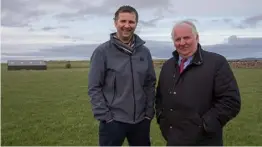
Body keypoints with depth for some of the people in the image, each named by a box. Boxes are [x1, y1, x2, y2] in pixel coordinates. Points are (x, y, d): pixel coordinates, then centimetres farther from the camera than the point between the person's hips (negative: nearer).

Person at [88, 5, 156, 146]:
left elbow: (150, 84, 7)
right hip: (113, 121, -3)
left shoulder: (144, 51, 3)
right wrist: (105, 116, -12)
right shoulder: (102, 51, -8)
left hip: (141, 120, 4)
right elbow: (94, 88, -8)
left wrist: (149, 112, 3)